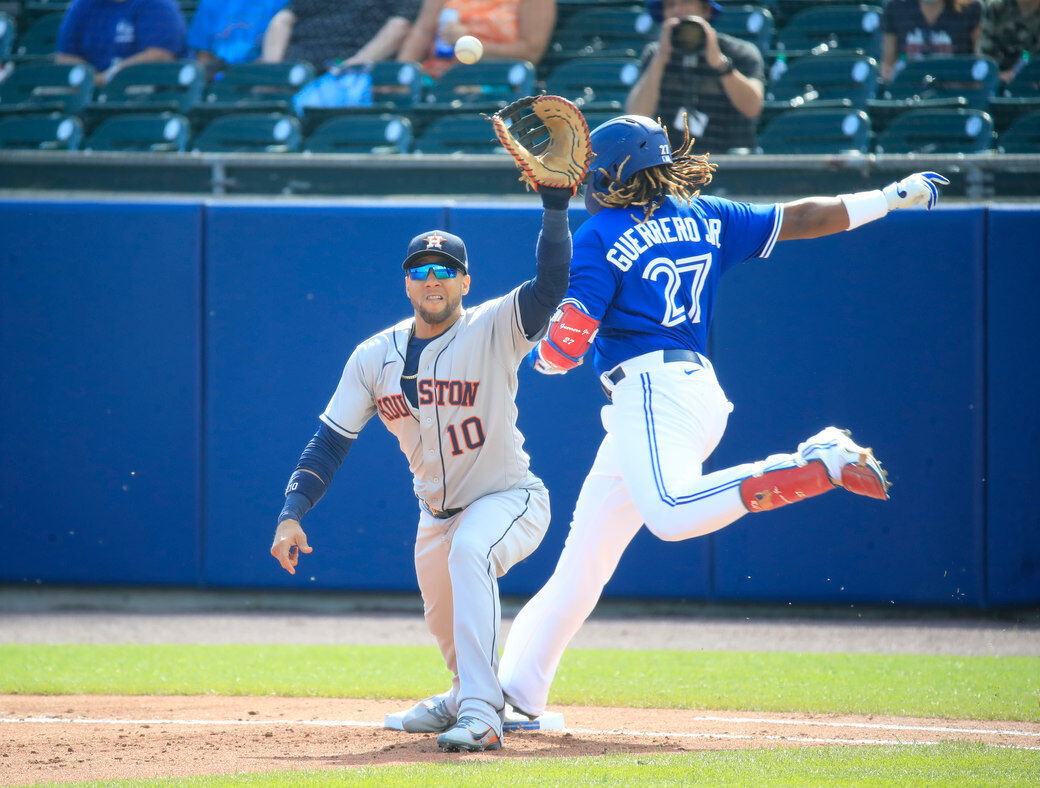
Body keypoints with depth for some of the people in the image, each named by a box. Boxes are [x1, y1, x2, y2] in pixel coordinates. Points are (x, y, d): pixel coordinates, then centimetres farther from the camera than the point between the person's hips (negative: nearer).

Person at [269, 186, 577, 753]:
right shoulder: (374, 357, -4)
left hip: (511, 499, -6)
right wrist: (291, 513, -16)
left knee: (469, 552, -37)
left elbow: (551, 283, -35)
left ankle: (481, 716, -39)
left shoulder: (494, 330, -17)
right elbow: (330, 441, -4)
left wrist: (555, 205, -47)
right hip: (437, 512, 6)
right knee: (444, 623, 21)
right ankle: (471, 693, 58)